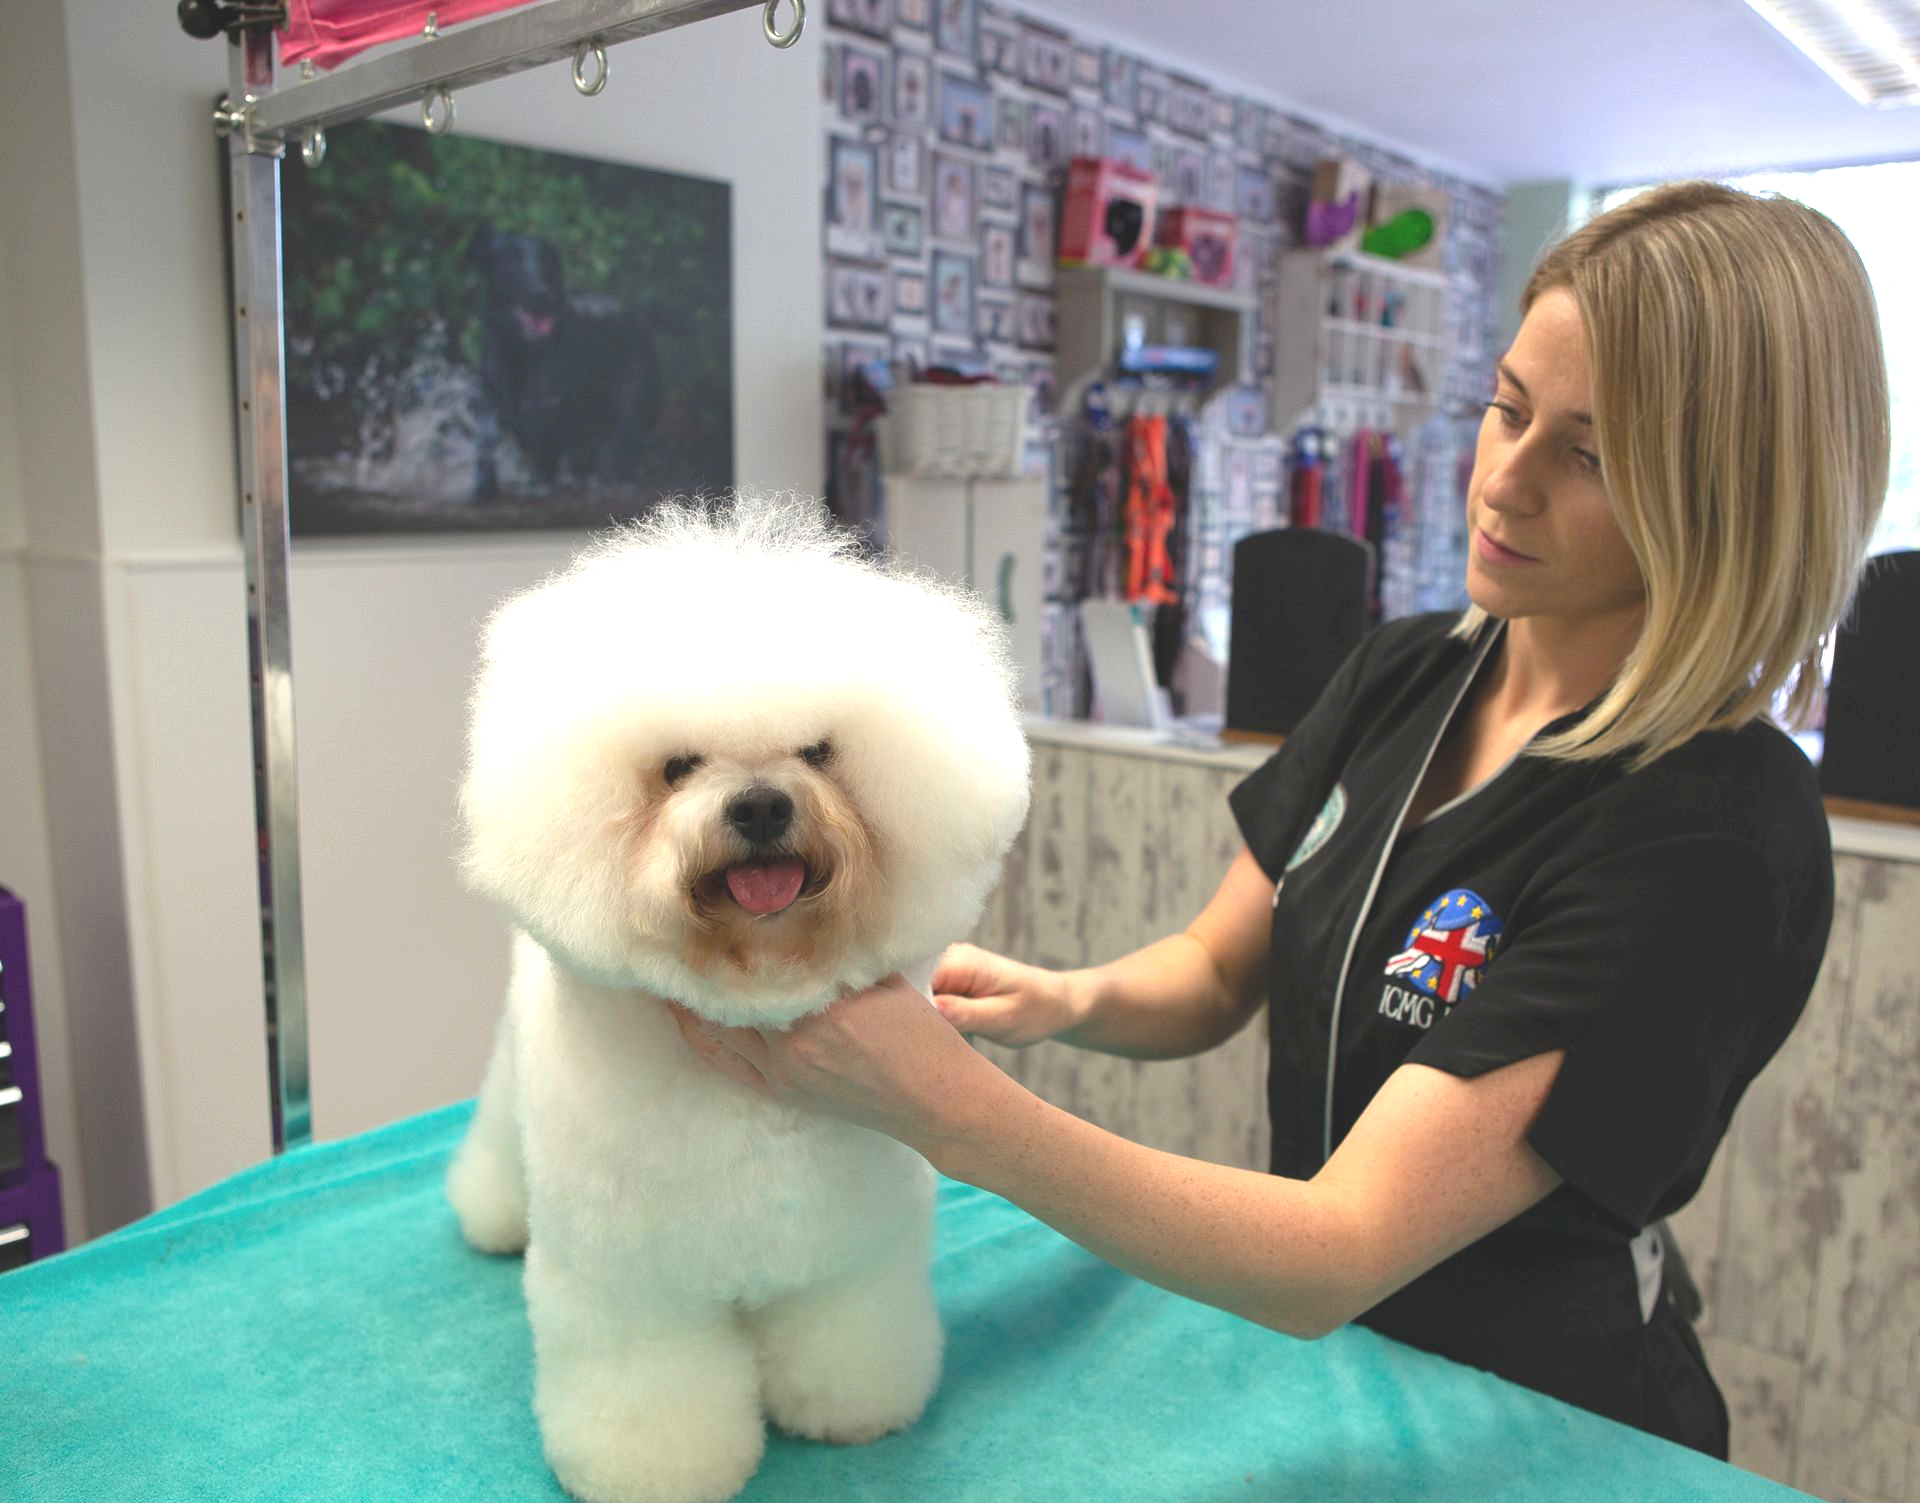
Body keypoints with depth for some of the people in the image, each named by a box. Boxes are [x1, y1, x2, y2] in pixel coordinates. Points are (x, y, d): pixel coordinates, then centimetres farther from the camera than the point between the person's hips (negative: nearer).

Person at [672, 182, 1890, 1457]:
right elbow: (1215, 975, 3)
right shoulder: (1402, 677, -3)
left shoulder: (1715, 839, -25)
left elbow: (1337, 1258, -29)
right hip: (1313, 1346, 5)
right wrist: (1067, 999, -18)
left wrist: (947, 1104, -37)